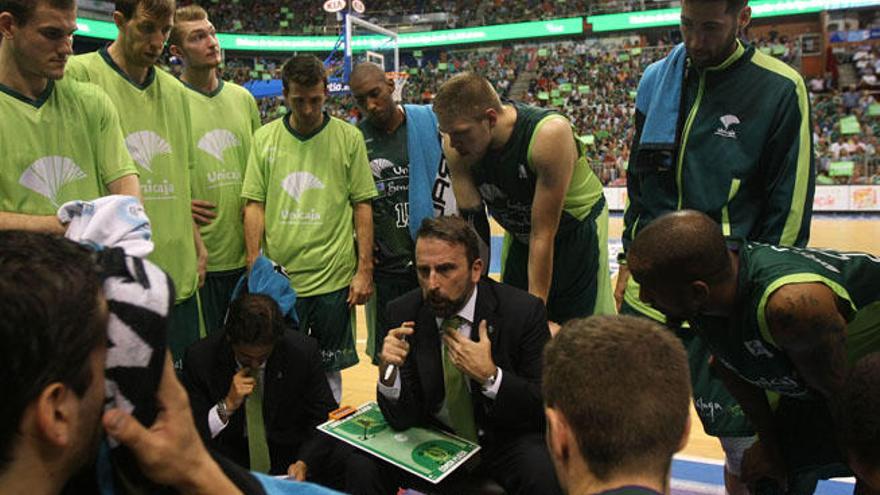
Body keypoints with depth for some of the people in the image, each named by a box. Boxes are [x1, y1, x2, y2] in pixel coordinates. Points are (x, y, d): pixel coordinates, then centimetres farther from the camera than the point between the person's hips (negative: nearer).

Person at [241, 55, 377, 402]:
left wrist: (364, 269, -4)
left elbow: (362, 205, 0)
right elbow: (254, 206, 4)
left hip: (334, 279, -1)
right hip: (278, 279, 2)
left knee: (328, 369, 11)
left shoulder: (349, 137, 0)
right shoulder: (264, 138, 4)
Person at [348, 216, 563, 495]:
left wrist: (490, 376, -29)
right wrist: (388, 372, -29)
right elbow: (402, 419, -8)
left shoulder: (524, 312, -16)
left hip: (503, 440, -1)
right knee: (362, 466, -20)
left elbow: (548, 405, -13)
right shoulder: (403, 314, -10)